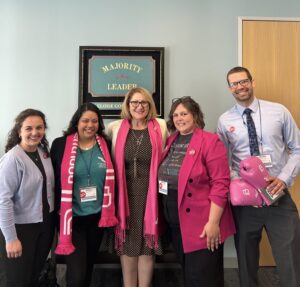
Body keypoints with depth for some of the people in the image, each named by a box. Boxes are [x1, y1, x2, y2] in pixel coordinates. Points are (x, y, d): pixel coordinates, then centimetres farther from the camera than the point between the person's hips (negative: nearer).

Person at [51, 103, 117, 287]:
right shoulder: (61, 145, -6)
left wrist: (111, 211, 7)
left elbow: (112, 179, 8)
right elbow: (54, 181, -3)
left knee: (89, 267, 20)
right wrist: (55, 211, -4)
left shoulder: (105, 145, 1)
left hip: (98, 216, 3)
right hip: (72, 217, -3)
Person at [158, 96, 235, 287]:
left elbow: (220, 184, -16)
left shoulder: (210, 141, -11)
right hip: (176, 222, 6)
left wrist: (213, 222, -20)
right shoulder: (171, 142, 8)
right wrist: (167, 213, 7)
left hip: (202, 223, -6)